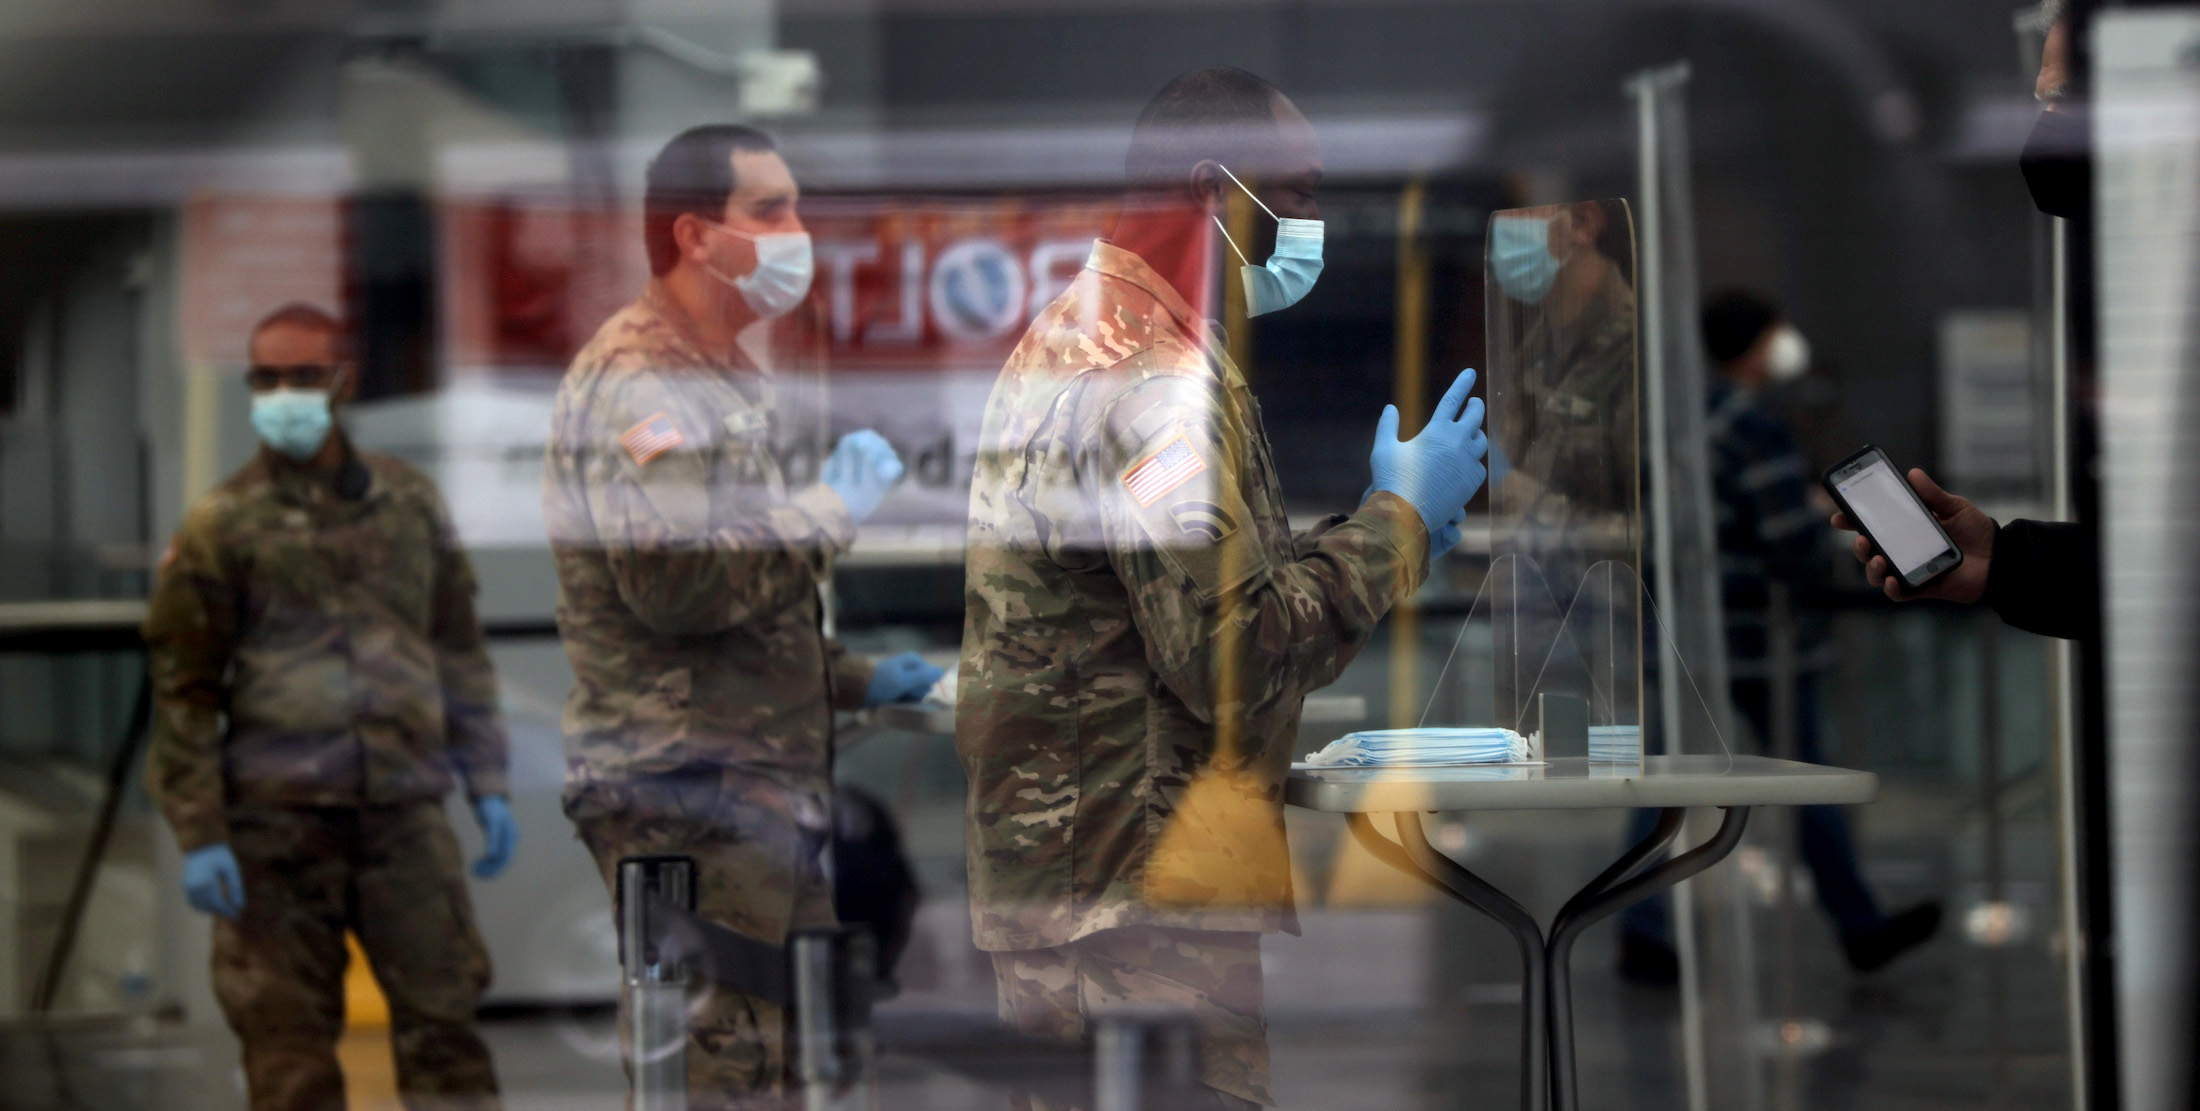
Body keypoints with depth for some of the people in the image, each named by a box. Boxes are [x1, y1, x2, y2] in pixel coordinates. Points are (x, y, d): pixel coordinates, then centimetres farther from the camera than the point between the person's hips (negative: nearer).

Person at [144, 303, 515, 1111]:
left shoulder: (410, 504, 12)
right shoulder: (222, 527, 2)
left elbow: (462, 652, 18)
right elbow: (182, 691, 1)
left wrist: (486, 785, 11)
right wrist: (198, 836, -6)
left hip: (403, 808, 2)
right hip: (278, 820, -2)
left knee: (441, 1013, -2)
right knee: (289, 1043, 0)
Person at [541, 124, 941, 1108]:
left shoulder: (727, 380, 23)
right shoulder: (635, 382, -12)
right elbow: (678, 581, -25)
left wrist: (857, 680, 19)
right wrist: (833, 509, -14)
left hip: (761, 787, 10)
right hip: (688, 793, -10)